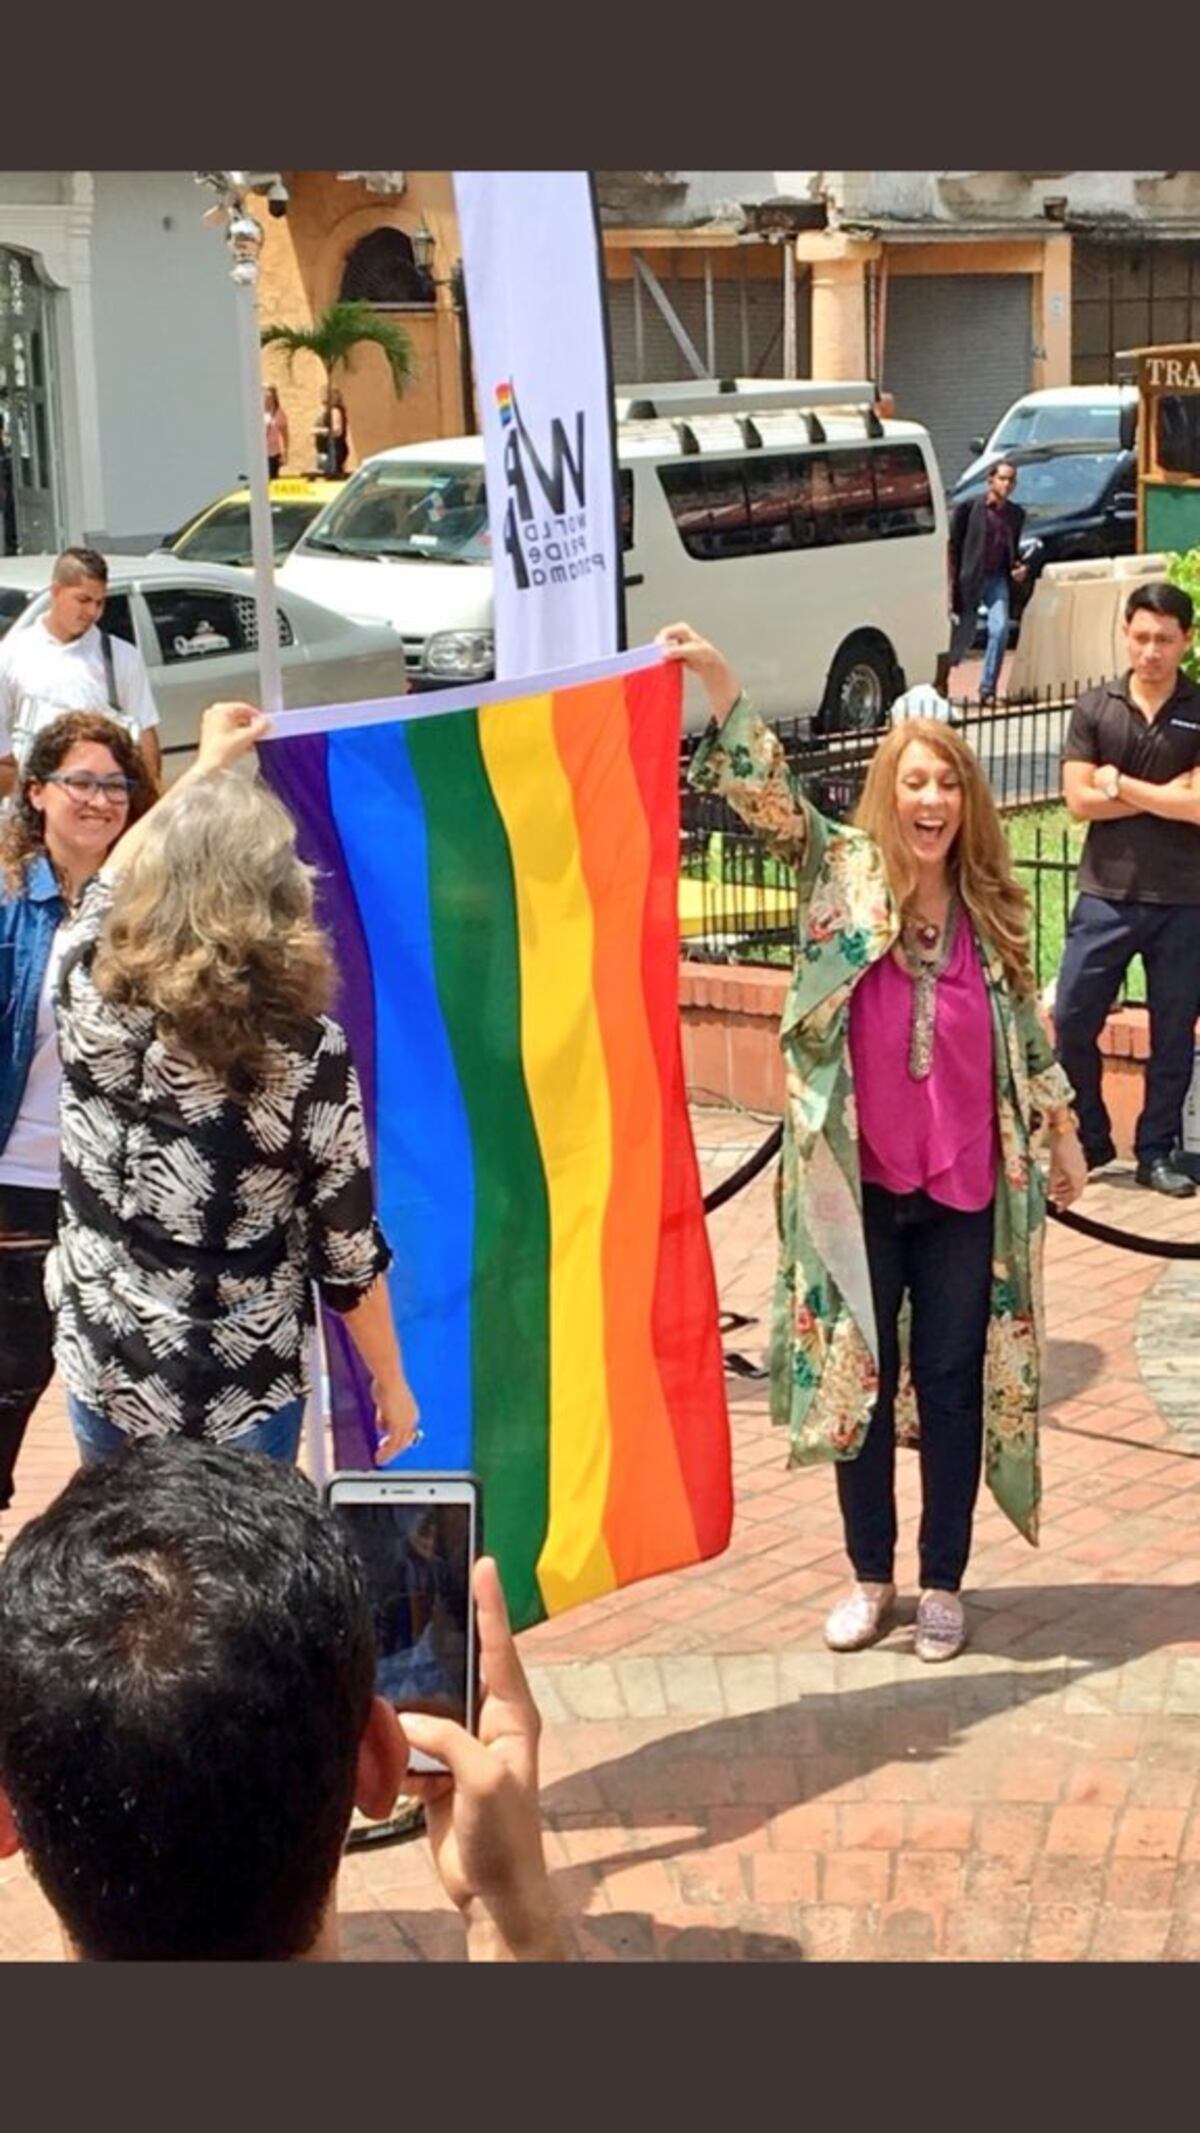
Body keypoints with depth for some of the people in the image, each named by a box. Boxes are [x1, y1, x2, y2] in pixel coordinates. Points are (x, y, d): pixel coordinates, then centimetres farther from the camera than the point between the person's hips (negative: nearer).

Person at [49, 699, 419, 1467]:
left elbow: (109, 884, 13)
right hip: (239, 1401, -3)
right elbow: (348, 1252, -12)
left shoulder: (93, 1002, -11)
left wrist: (208, 765, 25)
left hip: (103, 1379, 3)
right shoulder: (308, 1055, -19)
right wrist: (392, 1383, 3)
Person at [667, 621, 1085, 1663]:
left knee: (954, 1381, 7)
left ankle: (943, 1583, 21)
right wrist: (719, 682, -27)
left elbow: (1024, 1025, 15)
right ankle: (871, 1576, 23)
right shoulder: (843, 873, -2)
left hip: (966, 1183, 1)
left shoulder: (991, 908, 5)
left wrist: (1061, 1126, 17)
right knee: (857, 1375, 8)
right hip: (859, 1180, -1)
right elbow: (767, 794, -15)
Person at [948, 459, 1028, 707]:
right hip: (970, 579, -3)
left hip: (998, 579, 3)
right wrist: (951, 585, -12)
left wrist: (1018, 568, -1)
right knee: (963, 637, 4)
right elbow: (953, 546, -7)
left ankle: (987, 690, -6)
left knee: (1000, 630, -14)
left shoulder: (1016, 514, 8)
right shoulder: (970, 507, -8)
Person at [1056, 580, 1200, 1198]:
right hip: (1105, 897, 1)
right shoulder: (1094, 708, 3)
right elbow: (1079, 800, -6)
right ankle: (1089, 1142, 20)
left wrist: (1121, 784, -9)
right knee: (1071, 1024, 3)